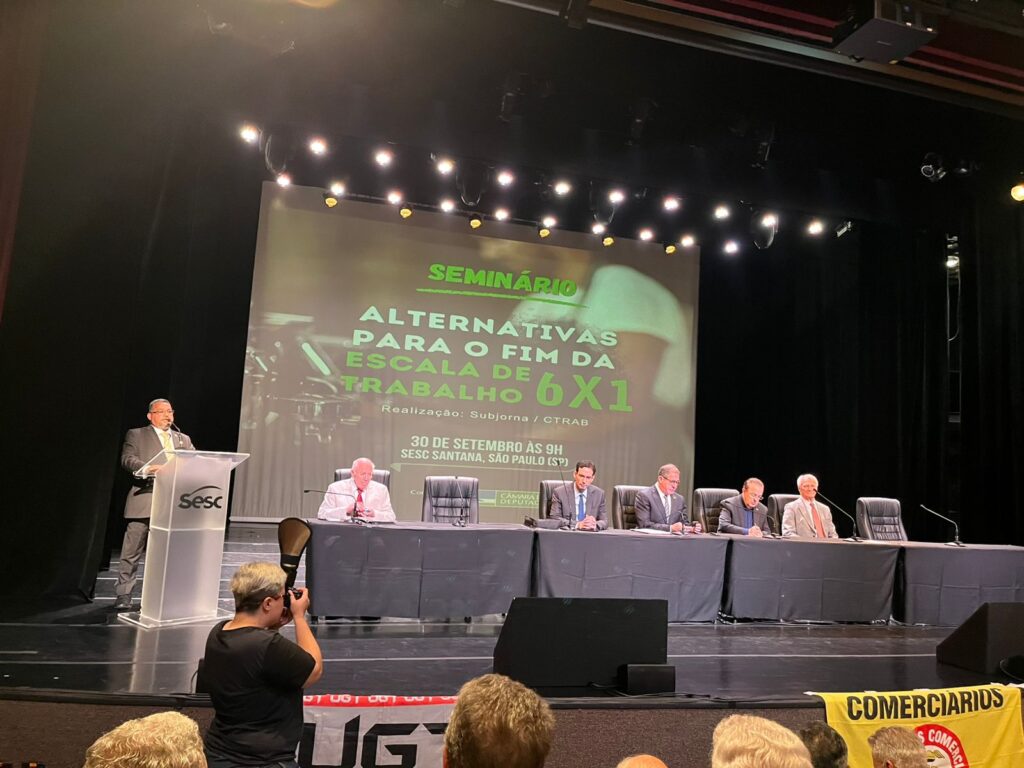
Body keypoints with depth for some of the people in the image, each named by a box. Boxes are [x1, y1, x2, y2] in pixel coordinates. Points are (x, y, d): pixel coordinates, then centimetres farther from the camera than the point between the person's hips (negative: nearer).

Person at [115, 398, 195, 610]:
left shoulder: (183, 439, 20)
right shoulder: (136, 435, 7)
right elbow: (126, 459, -8)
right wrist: (149, 468, -26)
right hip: (144, 500, -4)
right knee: (132, 551, -2)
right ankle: (123, 594, 8)